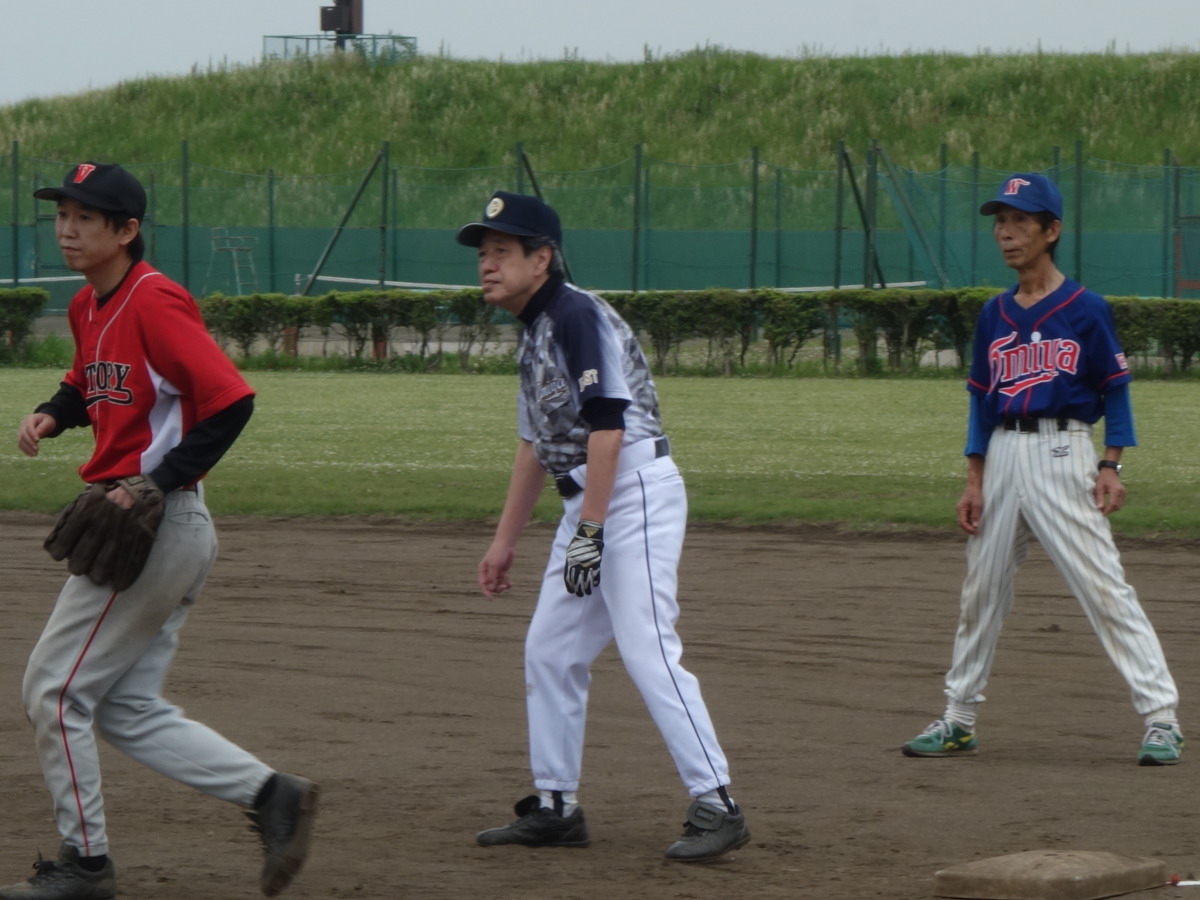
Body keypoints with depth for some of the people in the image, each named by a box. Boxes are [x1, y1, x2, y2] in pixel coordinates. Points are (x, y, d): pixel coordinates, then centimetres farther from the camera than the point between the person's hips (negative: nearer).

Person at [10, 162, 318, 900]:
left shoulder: (154, 303, -17)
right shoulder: (89, 307, 12)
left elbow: (230, 400, -23)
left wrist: (156, 484, -24)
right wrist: (52, 415, 8)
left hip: (156, 526, -10)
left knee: (56, 688, -1)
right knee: (130, 712, 10)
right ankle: (272, 794, 7)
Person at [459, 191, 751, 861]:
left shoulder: (578, 316, -14)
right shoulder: (534, 331, 17)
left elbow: (607, 426, -21)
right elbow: (537, 442, 24)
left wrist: (589, 531, -24)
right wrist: (506, 540, 24)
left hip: (636, 491, -11)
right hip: (589, 500, 11)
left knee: (648, 651, -15)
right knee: (550, 649, 11)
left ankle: (718, 807, -14)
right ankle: (557, 807, 18)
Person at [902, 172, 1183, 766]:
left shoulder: (1085, 309, -3)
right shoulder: (994, 315, 12)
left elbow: (1114, 390, -2)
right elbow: (982, 400, 15)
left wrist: (1110, 466, -11)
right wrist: (974, 481, 9)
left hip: (1063, 453, -6)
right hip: (1003, 456, 6)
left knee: (1105, 588, -10)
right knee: (981, 591, 11)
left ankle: (1160, 720, -10)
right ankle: (958, 721, 22)